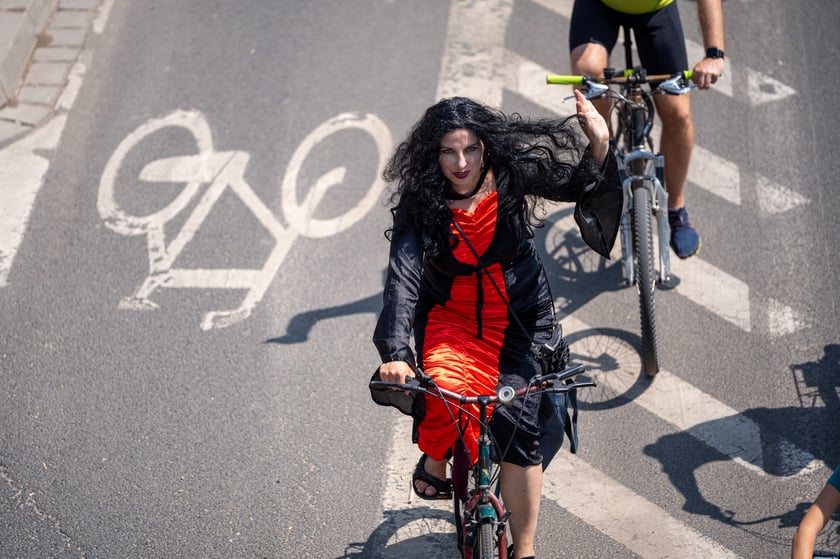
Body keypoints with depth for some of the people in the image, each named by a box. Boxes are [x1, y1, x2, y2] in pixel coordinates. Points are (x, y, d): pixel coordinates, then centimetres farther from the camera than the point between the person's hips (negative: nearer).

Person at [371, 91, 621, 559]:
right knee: (444, 391, -30)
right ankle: (435, 460, 7)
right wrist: (395, 353, -40)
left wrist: (599, 146, -32)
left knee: (519, 424, -12)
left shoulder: (511, 176, -11)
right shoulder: (419, 203, -17)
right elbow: (403, 277, -27)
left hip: (517, 318, 1)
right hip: (450, 316, -1)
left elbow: (577, 186, -10)